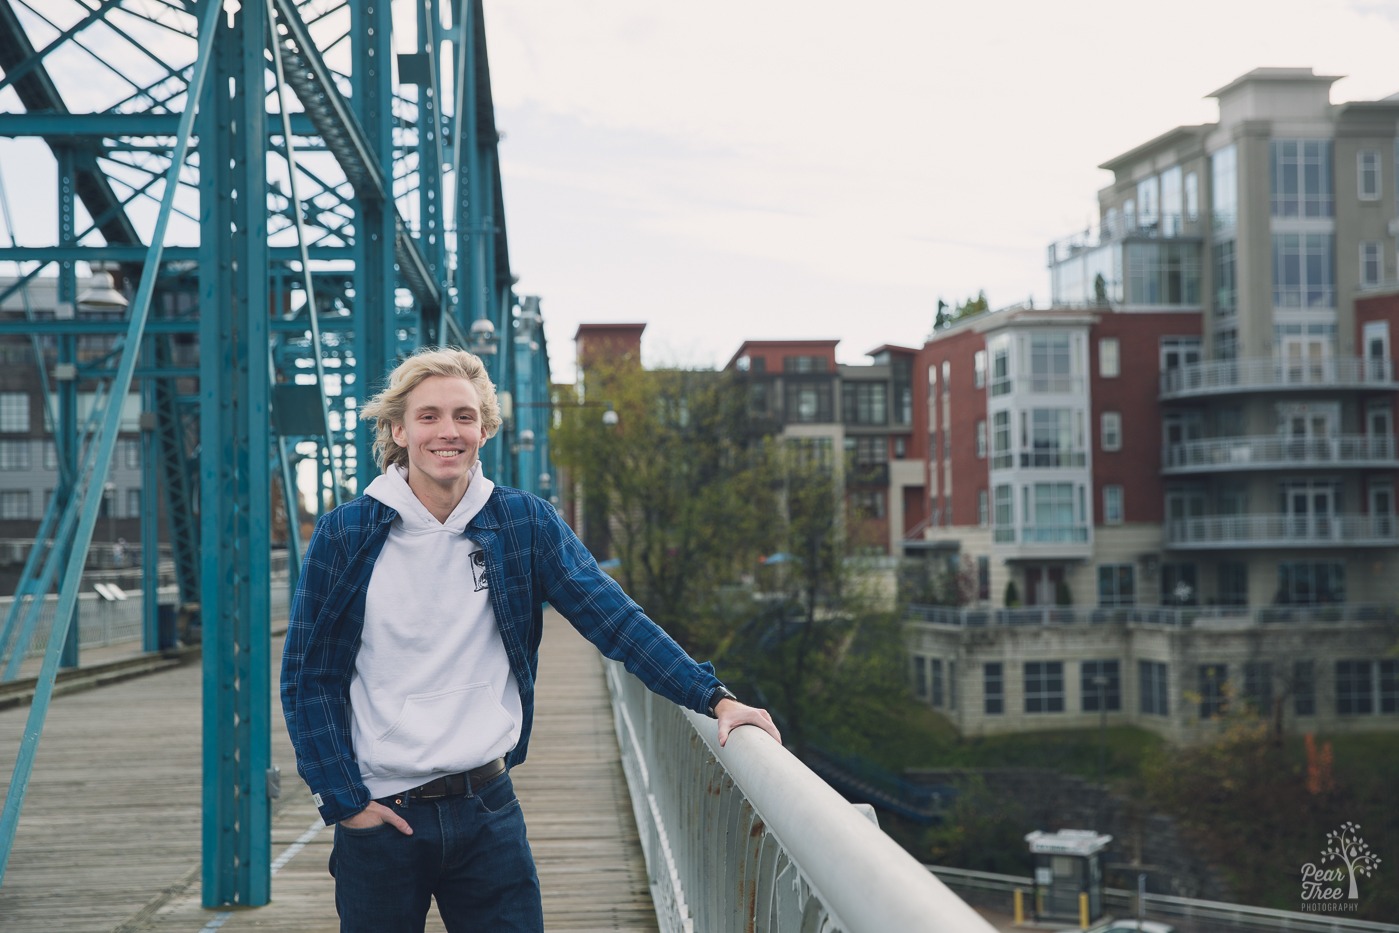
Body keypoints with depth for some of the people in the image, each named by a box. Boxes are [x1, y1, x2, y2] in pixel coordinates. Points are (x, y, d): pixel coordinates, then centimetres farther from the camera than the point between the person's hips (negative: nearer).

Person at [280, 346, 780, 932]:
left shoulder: (524, 525, 0)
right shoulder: (343, 536, -4)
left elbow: (615, 619, -6)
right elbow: (307, 679, -1)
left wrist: (714, 697, -17)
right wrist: (343, 800, -7)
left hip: (488, 811, 1)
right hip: (379, 818, -1)